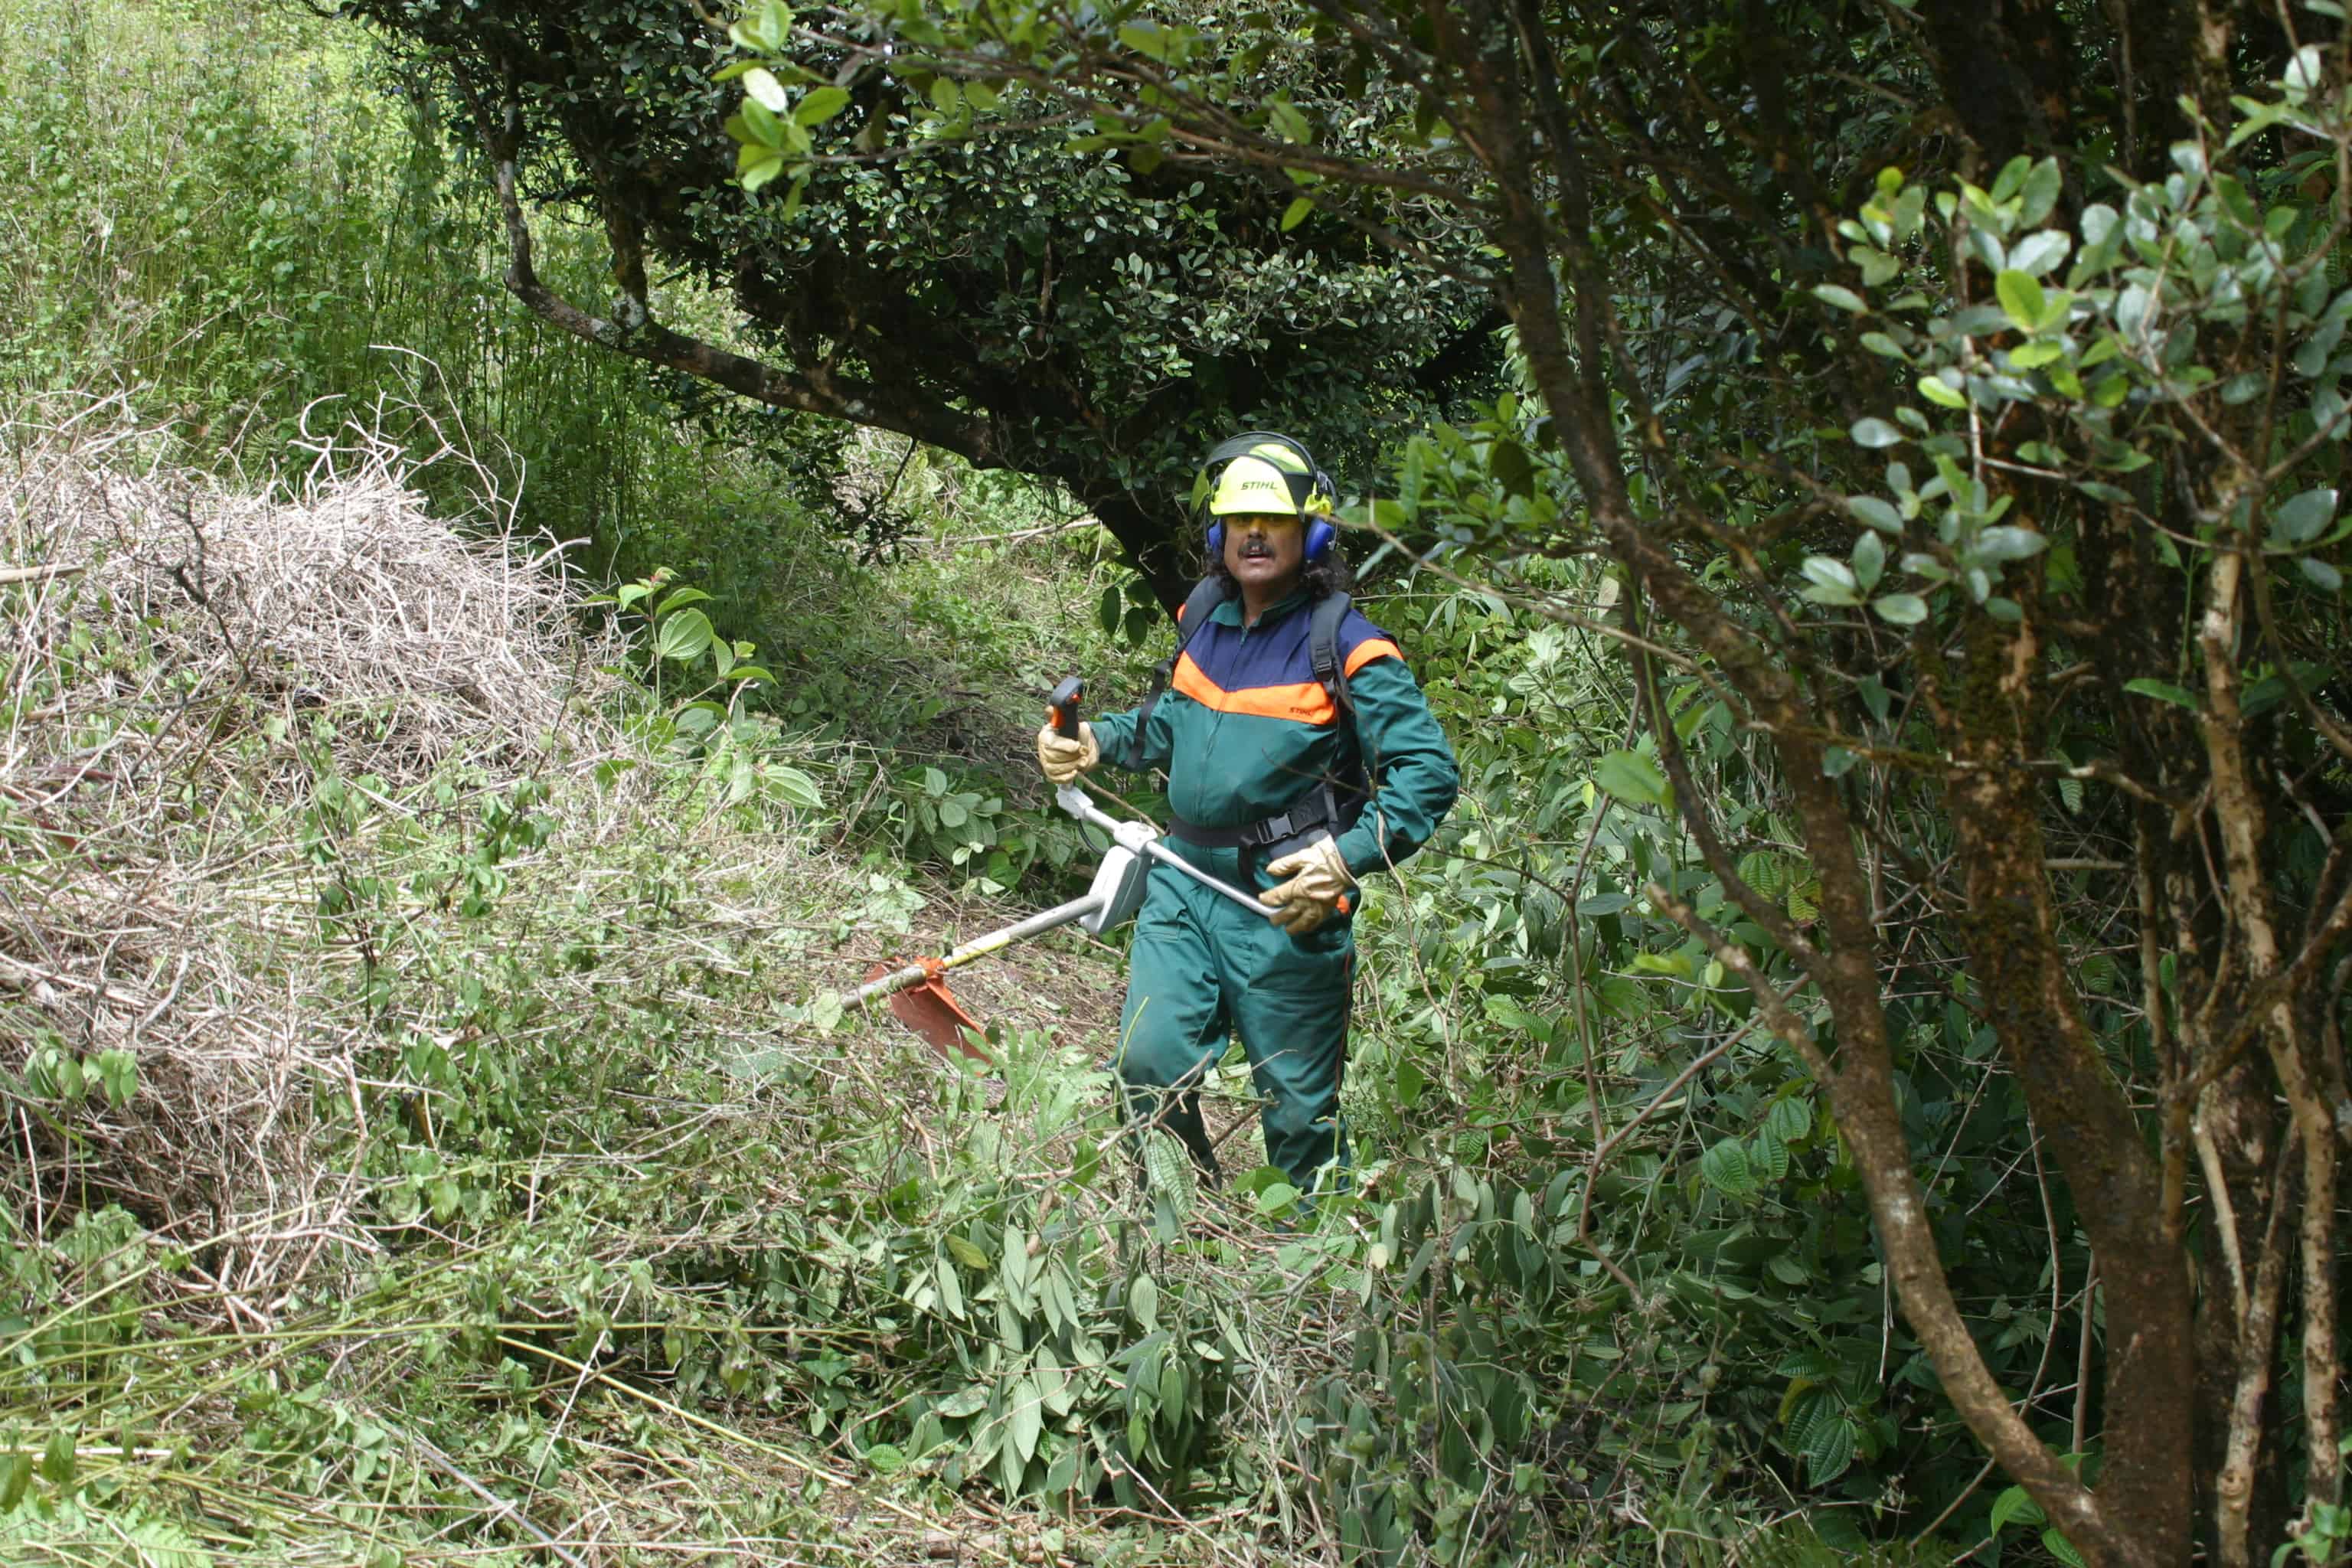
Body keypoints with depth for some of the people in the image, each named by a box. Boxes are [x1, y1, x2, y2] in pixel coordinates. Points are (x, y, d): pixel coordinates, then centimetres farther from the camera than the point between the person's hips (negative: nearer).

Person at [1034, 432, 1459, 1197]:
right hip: (1184, 882, 5)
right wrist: (1095, 742, 9)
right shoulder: (1204, 617, 8)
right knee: (1150, 1065, 1)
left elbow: (1429, 772, -13)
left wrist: (1348, 859, -23)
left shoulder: (1344, 647, -12)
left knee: (1298, 1107, 5)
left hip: (1285, 905, -5)